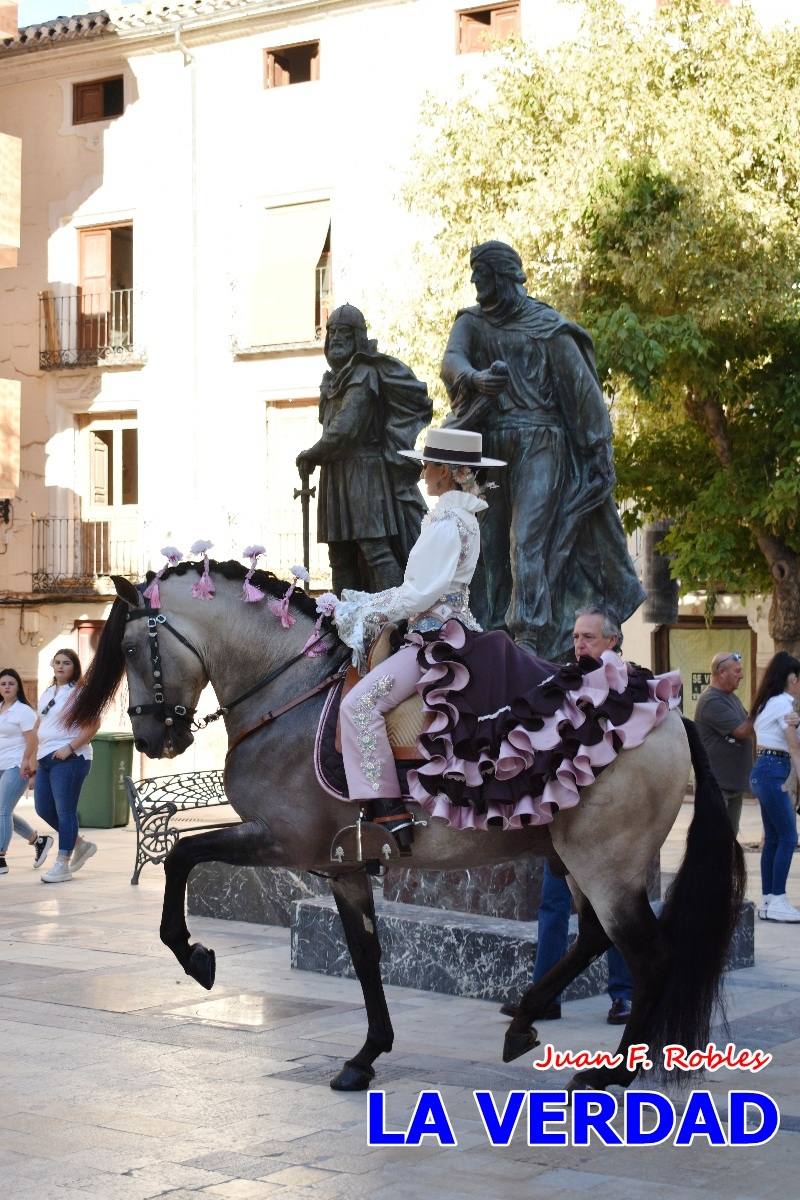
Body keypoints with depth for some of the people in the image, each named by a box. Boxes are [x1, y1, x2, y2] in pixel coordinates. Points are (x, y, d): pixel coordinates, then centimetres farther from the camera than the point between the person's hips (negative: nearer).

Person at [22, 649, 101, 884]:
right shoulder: (47, 694, 18)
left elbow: (93, 724, -15)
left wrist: (70, 747, -19)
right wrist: (33, 757, 18)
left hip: (69, 759, -9)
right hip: (46, 759, 9)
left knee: (65, 810, -6)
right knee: (43, 809, 9)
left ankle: (63, 864, -1)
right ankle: (80, 845, 25)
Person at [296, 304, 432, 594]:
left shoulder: (364, 375, -10)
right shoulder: (333, 377, 17)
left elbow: (344, 429, -16)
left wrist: (311, 456, -5)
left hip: (364, 471, -9)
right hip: (336, 476, 9)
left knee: (375, 549, -13)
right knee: (341, 557, 8)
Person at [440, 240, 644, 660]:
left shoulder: (547, 326, -1)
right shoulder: (471, 322, 12)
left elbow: (583, 387, -2)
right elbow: (451, 361, -8)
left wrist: (599, 448, -7)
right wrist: (476, 379, -32)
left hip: (539, 443, -5)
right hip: (491, 446, 5)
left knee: (527, 538, -13)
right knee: (490, 539, 2)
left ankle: (528, 635, -16)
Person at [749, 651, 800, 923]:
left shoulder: (768, 703, 19)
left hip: (763, 771, 10)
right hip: (774, 772, -10)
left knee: (773, 838, 10)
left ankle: (767, 900, 12)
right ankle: (777, 902, -8)